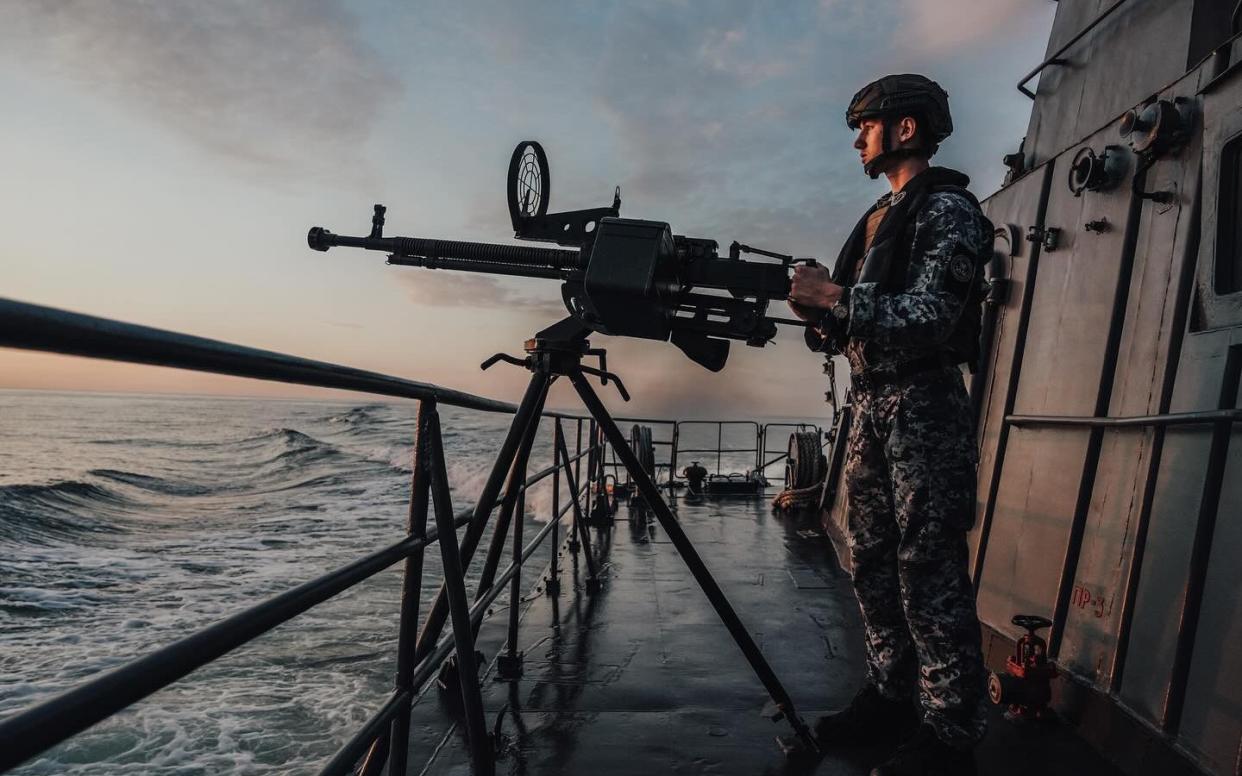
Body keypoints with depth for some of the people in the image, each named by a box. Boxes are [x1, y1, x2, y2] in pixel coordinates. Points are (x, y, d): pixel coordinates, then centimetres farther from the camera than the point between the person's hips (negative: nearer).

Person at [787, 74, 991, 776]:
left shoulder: (947, 210, -6)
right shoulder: (880, 216, 19)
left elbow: (926, 320, -18)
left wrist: (835, 296, -17)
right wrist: (822, 315, 0)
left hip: (924, 407, -8)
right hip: (871, 405, 9)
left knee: (929, 569, -5)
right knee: (873, 561, 11)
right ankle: (893, 696, 25)